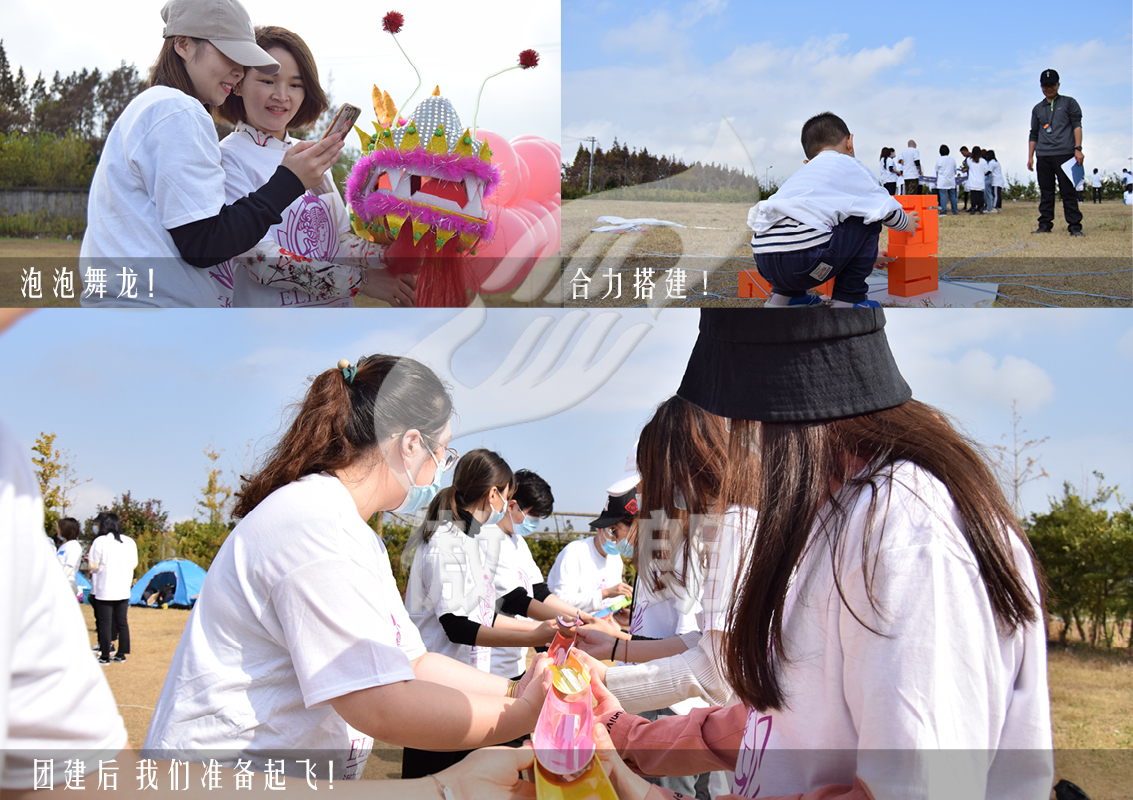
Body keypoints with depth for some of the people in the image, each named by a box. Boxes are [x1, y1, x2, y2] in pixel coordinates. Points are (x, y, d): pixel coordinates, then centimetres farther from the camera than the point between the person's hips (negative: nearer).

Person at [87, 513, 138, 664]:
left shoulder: (100, 542, -9)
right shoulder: (130, 542, 5)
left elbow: (93, 566, -9)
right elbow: (134, 564, 10)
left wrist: (89, 558, 12)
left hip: (105, 590, -4)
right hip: (124, 589, 4)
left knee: (105, 623, 0)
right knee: (122, 622, 11)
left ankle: (105, 656, 2)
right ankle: (121, 654, 15)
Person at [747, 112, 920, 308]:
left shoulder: (803, 172, 35)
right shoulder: (848, 165, 15)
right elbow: (885, 209, 12)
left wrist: (866, 258, 56)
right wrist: (906, 223, 37)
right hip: (804, 259, -7)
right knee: (869, 218, 14)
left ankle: (780, 296, 25)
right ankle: (847, 301, 13)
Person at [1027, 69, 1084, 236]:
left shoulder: (1069, 103, 10)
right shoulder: (1037, 109, 19)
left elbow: (1077, 126, 2)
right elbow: (1033, 134, 21)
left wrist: (1077, 148, -10)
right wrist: (1030, 156, 11)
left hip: (1064, 154, -4)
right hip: (1043, 156, 4)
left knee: (1068, 191, -8)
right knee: (1046, 192, 2)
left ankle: (1074, 226, -10)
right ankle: (1045, 224, 4)